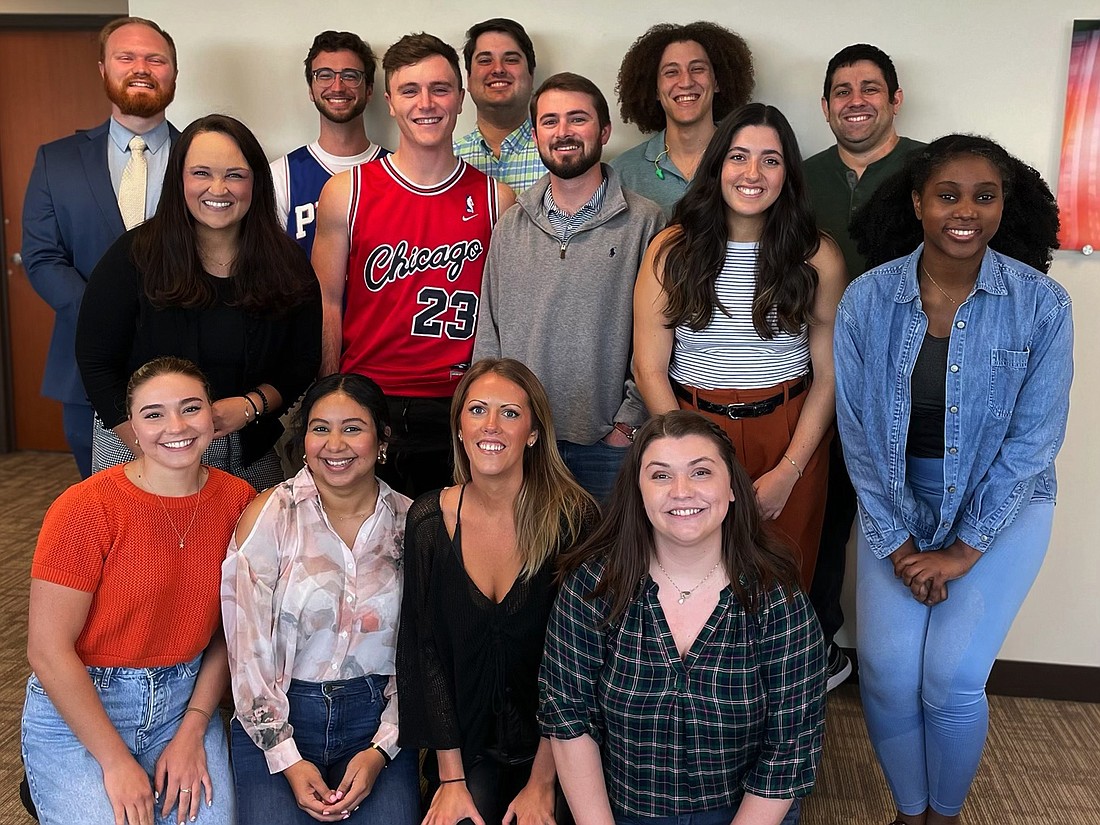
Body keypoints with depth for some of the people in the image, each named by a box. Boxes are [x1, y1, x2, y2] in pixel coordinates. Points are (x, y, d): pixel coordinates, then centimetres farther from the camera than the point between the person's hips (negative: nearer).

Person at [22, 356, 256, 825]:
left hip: (184, 702, 3)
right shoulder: (85, 509, -17)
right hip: (75, 709, -3)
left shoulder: (238, 501, -4)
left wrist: (192, 731, -7)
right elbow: (48, 650, -15)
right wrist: (116, 761, -14)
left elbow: (231, 628, 2)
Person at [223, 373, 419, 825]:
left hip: (376, 718, 1)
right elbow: (247, 647, -8)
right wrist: (287, 759, -11)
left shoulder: (408, 523, -1)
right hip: (277, 720, -1)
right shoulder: (269, 515, -6)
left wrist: (380, 750, -8)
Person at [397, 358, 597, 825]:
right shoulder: (428, 520, -5)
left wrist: (542, 782, -11)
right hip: (466, 746, 2)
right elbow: (424, 651, -3)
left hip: (548, 743, -1)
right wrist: (451, 778, -6)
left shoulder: (574, 519, -13)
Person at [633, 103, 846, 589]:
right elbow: (650, 369, -4)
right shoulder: (671, 250, -4)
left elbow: (828, 374, -2)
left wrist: (788, 471, -10)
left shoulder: (817, 257, -2)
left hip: (789, 435, 0)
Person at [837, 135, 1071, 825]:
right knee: (887, 667, -11)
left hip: (1002, 503, -1)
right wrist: (898, 542, -9)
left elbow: (1034, 438, -9)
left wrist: (963, 550, -12)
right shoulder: (867, 300, -9)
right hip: (897, 500, 1)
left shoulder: (1042, 303, -11)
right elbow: (857, 430, -4)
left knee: (952, 675, -12)